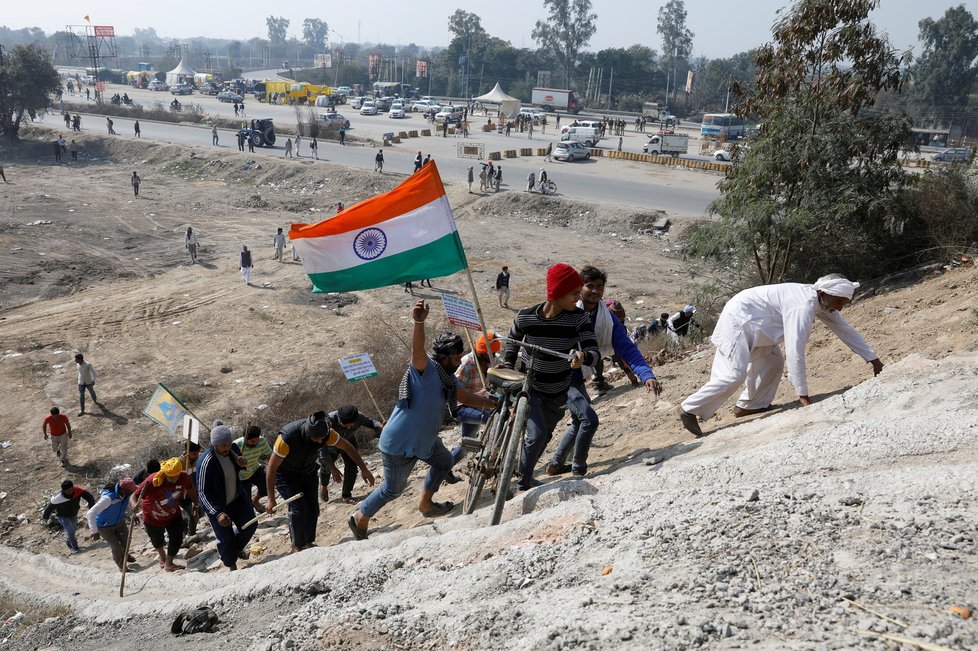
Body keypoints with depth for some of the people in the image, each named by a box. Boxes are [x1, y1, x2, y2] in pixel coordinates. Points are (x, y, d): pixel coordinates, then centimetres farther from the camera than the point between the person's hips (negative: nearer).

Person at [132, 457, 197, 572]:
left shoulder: (184, 478, -27)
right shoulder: (152, 481, -38)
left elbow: (191, 490, -5)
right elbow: (134, 496, -39)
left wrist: (196, 504, 8)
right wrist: (135, 505, -61)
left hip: (173, 515, 2)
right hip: (152, 518, -2)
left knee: (177, 539, -3)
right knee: (157, 541, 22)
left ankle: (169, 563, 25)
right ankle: (162, 557, 56)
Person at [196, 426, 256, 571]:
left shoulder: (233, 449, -12)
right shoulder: (206, 462, -31)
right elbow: (202, 492, -28)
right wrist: (218, 513, -36)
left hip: (238, 499, 6)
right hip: (218, 507, -6)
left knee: (250, 526, 14)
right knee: (226, 539, 3)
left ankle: (238, 547, 45)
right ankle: (231, 566, 32)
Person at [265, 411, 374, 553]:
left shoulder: (326, 433, -25)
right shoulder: (288, 437, -38)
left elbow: (348, 447, -8)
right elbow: (271, 468, -30)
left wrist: (363, 469, -12)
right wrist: (271, 499, -29)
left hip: (308, 472, 5)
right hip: (285, 474, -5)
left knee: (313, 507, -4)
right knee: (298, 507, -17)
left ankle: (308, 543, 13)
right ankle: (297, 547, -1)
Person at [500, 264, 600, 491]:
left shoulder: (578, 318, -19)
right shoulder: (525, 317, -20)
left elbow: (594, 352, -27)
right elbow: (512, 342, 0)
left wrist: (583, 357, -48)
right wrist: (507, 369, -4)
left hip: (559, 392, 3)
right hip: (528, 386, -3)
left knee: (545, 436, 17)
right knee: (536, 435, -18)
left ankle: (525, 477, 41)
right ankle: (524, 482, 5)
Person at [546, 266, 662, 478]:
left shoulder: (608, 318, -5)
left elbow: (627, 349, -13)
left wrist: (647, 375, -25)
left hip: (578, 379, 7)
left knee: (579, 422, 22)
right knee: (589, 419, -18)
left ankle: (555, 465, 41)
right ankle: (578, 471, 0)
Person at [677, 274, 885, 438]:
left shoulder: (822, 302, 3)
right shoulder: (804, 307, -27)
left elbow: (846, 330, 14)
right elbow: (795, 352, -32)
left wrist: (873, 359, 16)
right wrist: (803, 394, -28)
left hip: (751, 322, 10)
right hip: (737, 319, -10)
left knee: (772, 362, 11)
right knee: (735, 374, -17)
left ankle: (750, 405, 19)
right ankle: (689, 409, -11)